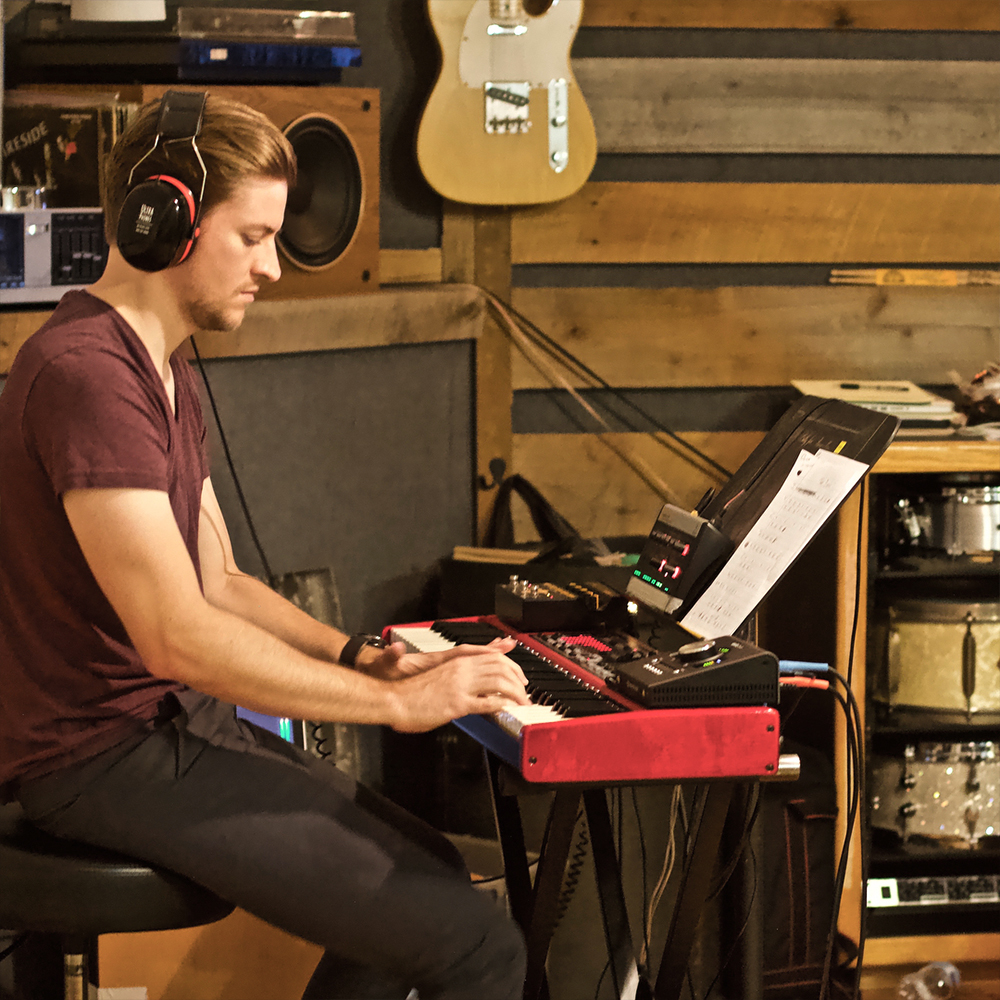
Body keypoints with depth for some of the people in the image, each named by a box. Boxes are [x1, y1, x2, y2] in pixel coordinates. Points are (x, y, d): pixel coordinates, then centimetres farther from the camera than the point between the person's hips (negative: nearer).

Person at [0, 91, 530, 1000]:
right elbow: (177, 636, -26)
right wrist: (394, 701, -20)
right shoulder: (87, 375, -21)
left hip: (181, 721, 11)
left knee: (430, 870, 21)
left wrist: (358, 655, 1)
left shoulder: (163, 372, 15)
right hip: (108, 758, -11)